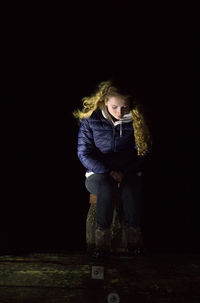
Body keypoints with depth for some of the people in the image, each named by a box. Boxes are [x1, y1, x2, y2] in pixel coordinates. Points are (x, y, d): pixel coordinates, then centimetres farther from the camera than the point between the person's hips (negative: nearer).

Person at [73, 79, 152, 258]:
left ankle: (134, 235, -16)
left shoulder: (135, 121, -2)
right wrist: (108, 172, -18)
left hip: (128, 174, 1)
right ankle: (102, 235, -20)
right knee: (106, 187, -36)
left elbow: (143, 153, 0)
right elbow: (84, 153, -5)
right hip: (98, 173, -1)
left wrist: (123, 172, -15)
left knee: (130, 188, -34)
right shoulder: (90, 120, -5)